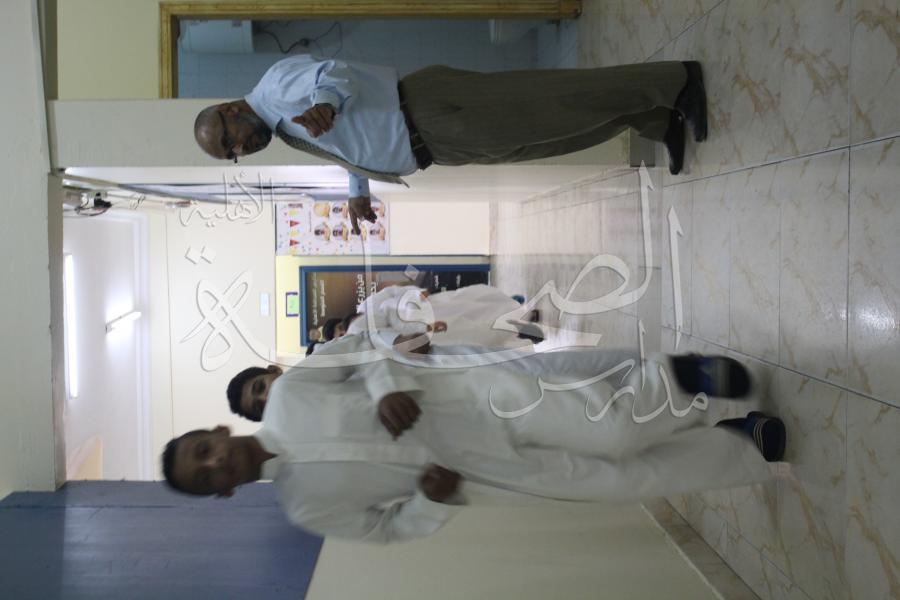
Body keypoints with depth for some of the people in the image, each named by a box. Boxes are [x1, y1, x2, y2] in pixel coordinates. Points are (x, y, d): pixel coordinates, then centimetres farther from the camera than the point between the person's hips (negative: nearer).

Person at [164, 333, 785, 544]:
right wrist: (434, 497, -13)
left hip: (457, 388, -1)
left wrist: (386, 385, -15)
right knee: (620, 478, -6)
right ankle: (742, 449, 13)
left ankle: (672, 373, 9)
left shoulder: (287, 393, -1)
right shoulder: (305, 506, 3)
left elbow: (364, 339, 4)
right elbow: (394, 526, 7)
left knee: (613, 429, -20)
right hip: (473, 468, 1)